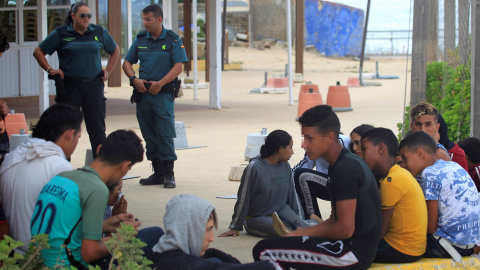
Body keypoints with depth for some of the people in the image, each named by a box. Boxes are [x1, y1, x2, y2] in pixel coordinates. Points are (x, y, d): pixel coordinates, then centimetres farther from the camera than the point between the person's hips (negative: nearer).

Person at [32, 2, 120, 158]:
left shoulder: (99, 33, 8)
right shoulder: (61, 34, 1)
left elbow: (115, 51, 23)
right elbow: (38, 52, 8)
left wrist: (107, 72, 13)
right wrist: (50, 69, -3)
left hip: (94, 85, 2)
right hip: (69, 86, -2)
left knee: (97, 128, 3)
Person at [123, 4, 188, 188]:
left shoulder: (172, 40, -2)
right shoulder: (140, 39, 10)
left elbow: (178, 66, -8)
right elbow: (127, 63, 15)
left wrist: (160, 83, -17)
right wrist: (134, 79, -4)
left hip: (163, 93, -5)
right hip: (143, 93, 5)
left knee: (165, 135, -9)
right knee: (149, 135, 8)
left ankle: (169, 174, -4)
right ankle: (158, 173, 16)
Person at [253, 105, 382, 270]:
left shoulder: (346, 168, -18)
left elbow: (345, 229, -21)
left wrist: (311, 233, -3)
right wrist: (300, 233, 7)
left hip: (354, 251, -11)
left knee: (264, 251, -13)